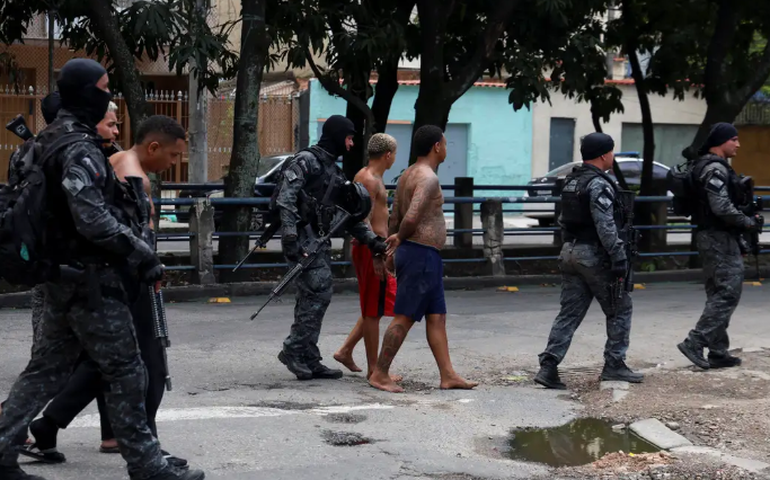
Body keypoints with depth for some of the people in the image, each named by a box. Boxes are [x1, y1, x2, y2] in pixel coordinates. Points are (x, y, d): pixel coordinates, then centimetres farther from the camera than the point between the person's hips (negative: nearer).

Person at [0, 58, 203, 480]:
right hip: (91, 279, -9)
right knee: (125, 372, -1)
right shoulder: (81, 149, -18)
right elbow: (94, 220, -25)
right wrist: (142, 253, -18)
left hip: (63, 278, 9)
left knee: (47, 369, 14)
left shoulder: (48, 141, 12)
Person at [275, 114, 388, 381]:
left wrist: (372, 239, 10)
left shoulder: (335, 172, 20)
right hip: (302, 237, -9)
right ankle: (294, 349, -10)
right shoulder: (305, 161, -7)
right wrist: (290, 236, -26)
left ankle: (308, 360, 11)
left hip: (319, 240, 9)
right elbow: (285, 199, -17)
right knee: (320, 291, -16)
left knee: (311, 298, 8)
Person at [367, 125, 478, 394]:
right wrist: (400, 238, -8)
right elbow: (411, 218, -28)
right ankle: (380, 375, 0)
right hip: (422, 253, -10)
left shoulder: (408, 175, 14)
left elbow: (394, 218, 17)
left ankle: (448, 375, 12)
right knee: (404, 317, -5)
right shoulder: (428, 178, -17)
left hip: (418, 255, 10)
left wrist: (389, 249, 20)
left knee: (437, 316, 11)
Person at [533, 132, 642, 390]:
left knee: (569, 313, 6)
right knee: (620, 309, 7)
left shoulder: (570, 182, 13)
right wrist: (619, 258, -21)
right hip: (594, 255, -8)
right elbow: (606, 227, -22)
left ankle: (548, 366, -3)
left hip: (570, 253, 8)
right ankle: (614, 365, 10)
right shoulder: (599, 185, -16)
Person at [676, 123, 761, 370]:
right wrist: (749, 223, -12)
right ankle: (695, 343, -14)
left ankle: (718, 352, 13)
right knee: (728, 293, -11)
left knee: (718, 294, 11)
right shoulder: (716, 169, -15)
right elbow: (722, 208, -25)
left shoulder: (707, 166, 17)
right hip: (720, 238, -11)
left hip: (709, 236, 11)